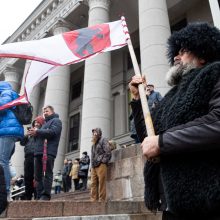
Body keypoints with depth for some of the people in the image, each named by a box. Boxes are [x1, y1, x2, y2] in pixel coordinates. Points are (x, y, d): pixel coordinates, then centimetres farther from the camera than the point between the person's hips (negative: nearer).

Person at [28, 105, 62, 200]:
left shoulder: (56, 121, 9)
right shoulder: (45, 123, 33)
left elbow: (53, 132, -10)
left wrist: (37, 132, -12)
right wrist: (34, 133, 6)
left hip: (49, 152, -8)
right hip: (39, 151, 8)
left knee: (47, 174, -10)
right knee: (38, 175, 3)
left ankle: (46, 195, -12)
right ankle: (39, 196, 5)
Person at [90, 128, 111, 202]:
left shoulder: (103, 140, 4)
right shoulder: (94, 143, 27)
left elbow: (108, 152, -7)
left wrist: (102, 161, -12)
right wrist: (92, 166, 15)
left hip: (101, 165, -7)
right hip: (93, 166, 7)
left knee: (101, 183, -8)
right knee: (93, 184, 3)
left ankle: (101, 200, -7)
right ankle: (94, 199, 5)